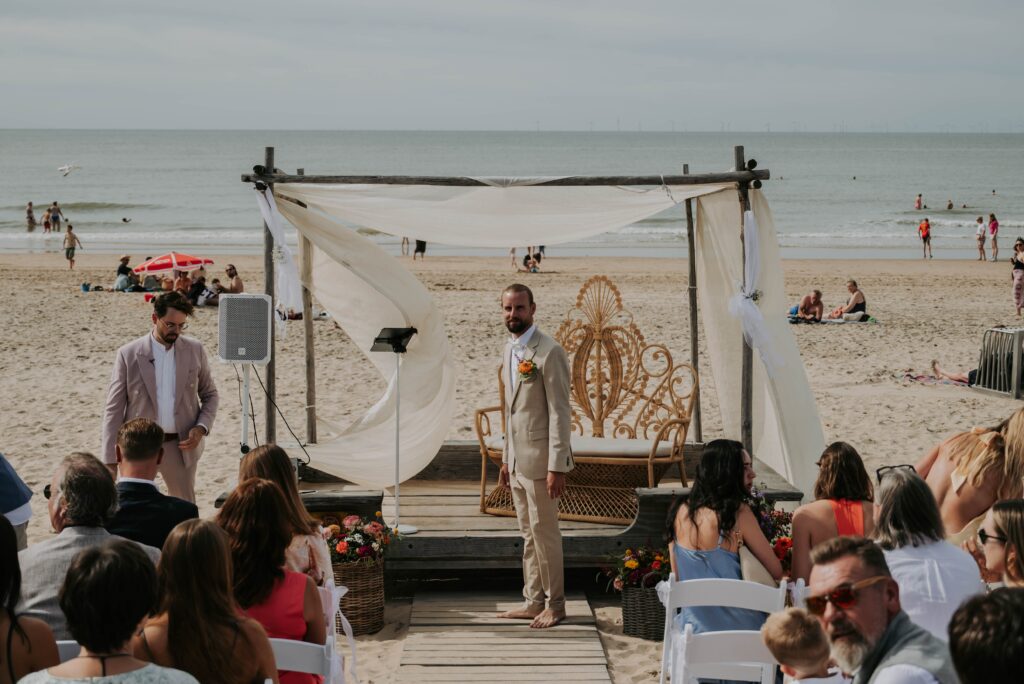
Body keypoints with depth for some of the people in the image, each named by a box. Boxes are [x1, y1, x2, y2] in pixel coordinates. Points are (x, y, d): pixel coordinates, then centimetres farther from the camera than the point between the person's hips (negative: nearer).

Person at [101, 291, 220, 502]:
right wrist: (110, 461, -9)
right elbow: (114, 409, -4)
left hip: (181, 445, 2)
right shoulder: (128, 354, -6)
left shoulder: (194, 350, 1)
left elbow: (210, 395, 12)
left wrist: (201, 428, -7)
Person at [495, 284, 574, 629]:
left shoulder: (549, 352, -14)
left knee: (544, 532, 0)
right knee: (528, 533, 13)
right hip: (517, 459, 8)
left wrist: (557, 467, -19)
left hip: (539, 458, -8)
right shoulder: (509, 350, 12)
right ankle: (533, 601, 20)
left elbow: (560, 412, -16)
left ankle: (555, 605, 11)